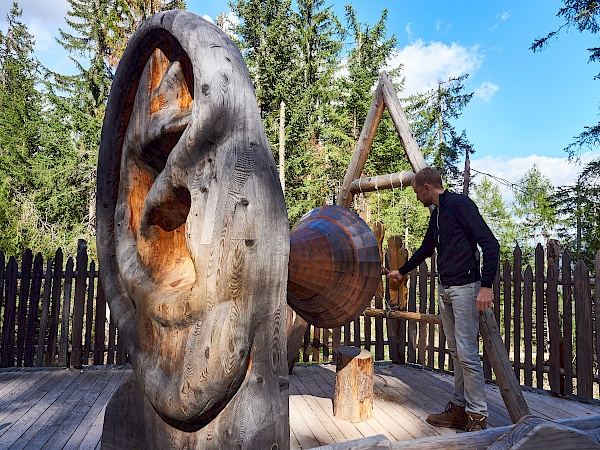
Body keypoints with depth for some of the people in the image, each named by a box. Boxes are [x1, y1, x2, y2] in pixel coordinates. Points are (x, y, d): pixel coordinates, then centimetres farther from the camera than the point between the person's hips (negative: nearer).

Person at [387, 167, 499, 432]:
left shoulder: (460, 204, -10)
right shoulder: (436, 214, 16)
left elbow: (489, 243, -16)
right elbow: (426, 249, 31)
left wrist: (486, 286, -22)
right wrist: (402, 272, 41)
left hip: (465, 287, -9)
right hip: (444, 288, 9)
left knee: (467, 353, -9)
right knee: (455, 351, 11)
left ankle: (477, 417, 2)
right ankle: (459, 409, 19)